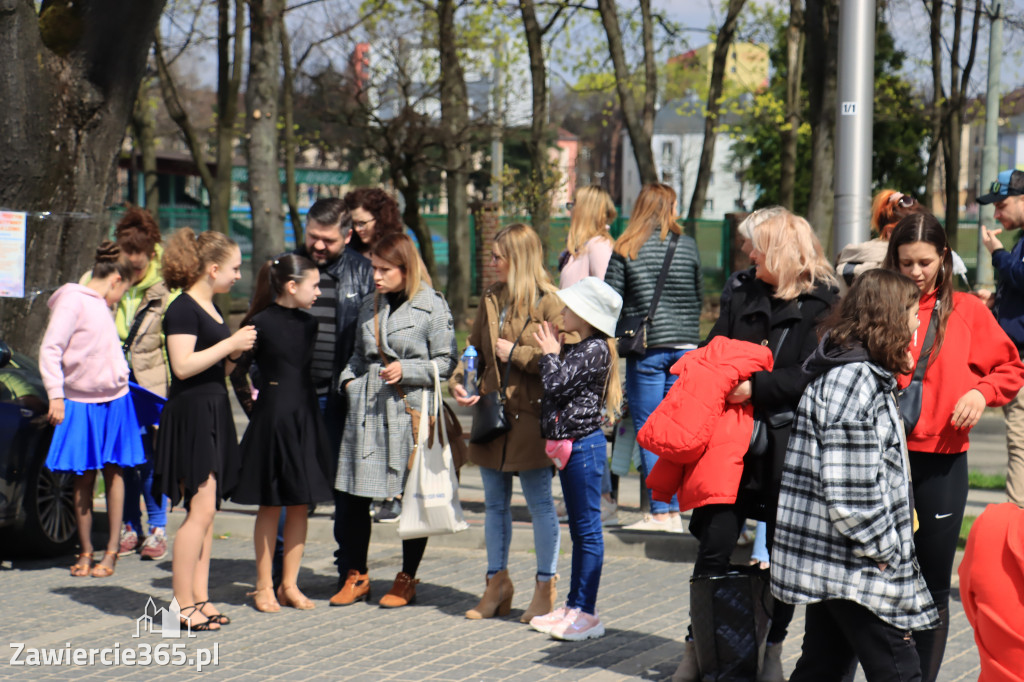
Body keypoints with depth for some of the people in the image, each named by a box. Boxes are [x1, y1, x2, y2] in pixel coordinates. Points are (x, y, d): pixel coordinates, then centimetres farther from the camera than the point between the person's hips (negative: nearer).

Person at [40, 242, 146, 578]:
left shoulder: (102, 307, 15)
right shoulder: (72, 301, -9)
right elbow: (50, 349, -14)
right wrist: (55, 396, -18)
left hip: (114, 402, 7)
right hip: (81, 404, -7)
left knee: (113, 472, 4)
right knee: (84, 478, 1)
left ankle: (111, 551, 9)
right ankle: (85, 551, 12)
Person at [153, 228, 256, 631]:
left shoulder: (210, 309, 17)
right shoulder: (183, 309, -12)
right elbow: (183, 365, -22)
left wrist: (237, 352, 5)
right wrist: (230, 344, -16)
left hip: (214, 414, 10)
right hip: (191, 413, -10)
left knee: (206, 512, 9)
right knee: (201, 510, -11)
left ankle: (200, 598, 13)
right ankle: (183, 605, -6)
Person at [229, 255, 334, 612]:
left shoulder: (308, 324, 10)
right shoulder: (261, 324, -9)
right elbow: (237, 372, -6)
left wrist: (309, 410, 12)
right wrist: (253, 408, -2)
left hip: (305, 419, 6)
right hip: (272, 418, -6)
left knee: (300, 505, 6)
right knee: (270, 505, 1)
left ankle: (290, 585, 14)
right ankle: (264, 586, 10)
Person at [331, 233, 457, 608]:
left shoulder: (432, 306, -4)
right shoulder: (370, 305, 14)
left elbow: (446, 362, -3)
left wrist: (407, 371, -14)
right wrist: (350, 379, 8)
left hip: (411, 408, -5)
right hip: (367, 406, 5)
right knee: (352, 496, 3)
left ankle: (407, 580, 16)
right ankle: (357, 577, 16)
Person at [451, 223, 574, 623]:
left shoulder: (548, 302, -10)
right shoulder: (491, 299, 11)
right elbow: (476, 348, 19)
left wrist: (515, 353, -13)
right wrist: (458, 381, 2)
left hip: (530, 417, -7)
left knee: (539, 502, 2)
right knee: (494, 503, 12)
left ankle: (545, 586, 13)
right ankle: (497, 583, 22)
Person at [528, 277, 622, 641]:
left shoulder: (595, 350, -15)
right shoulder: (578, 348, 15)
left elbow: (557, 384, -20)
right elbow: (555, 387, 14)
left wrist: (549, 353, -6)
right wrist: (552, 353, 9)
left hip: (584, 444, -10)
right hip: (569, 444, 10)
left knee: (588, 529, -6)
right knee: (578, 529, 15)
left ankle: (586, 612, -3)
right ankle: (574, 606, 22)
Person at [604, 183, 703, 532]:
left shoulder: (624, 250, -4)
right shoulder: (687, 246, 2)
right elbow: (700, 297, 11)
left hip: (646, 348, -3)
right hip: (685, 346, 3)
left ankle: (660, 512, 0)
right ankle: (675, 509, 10)